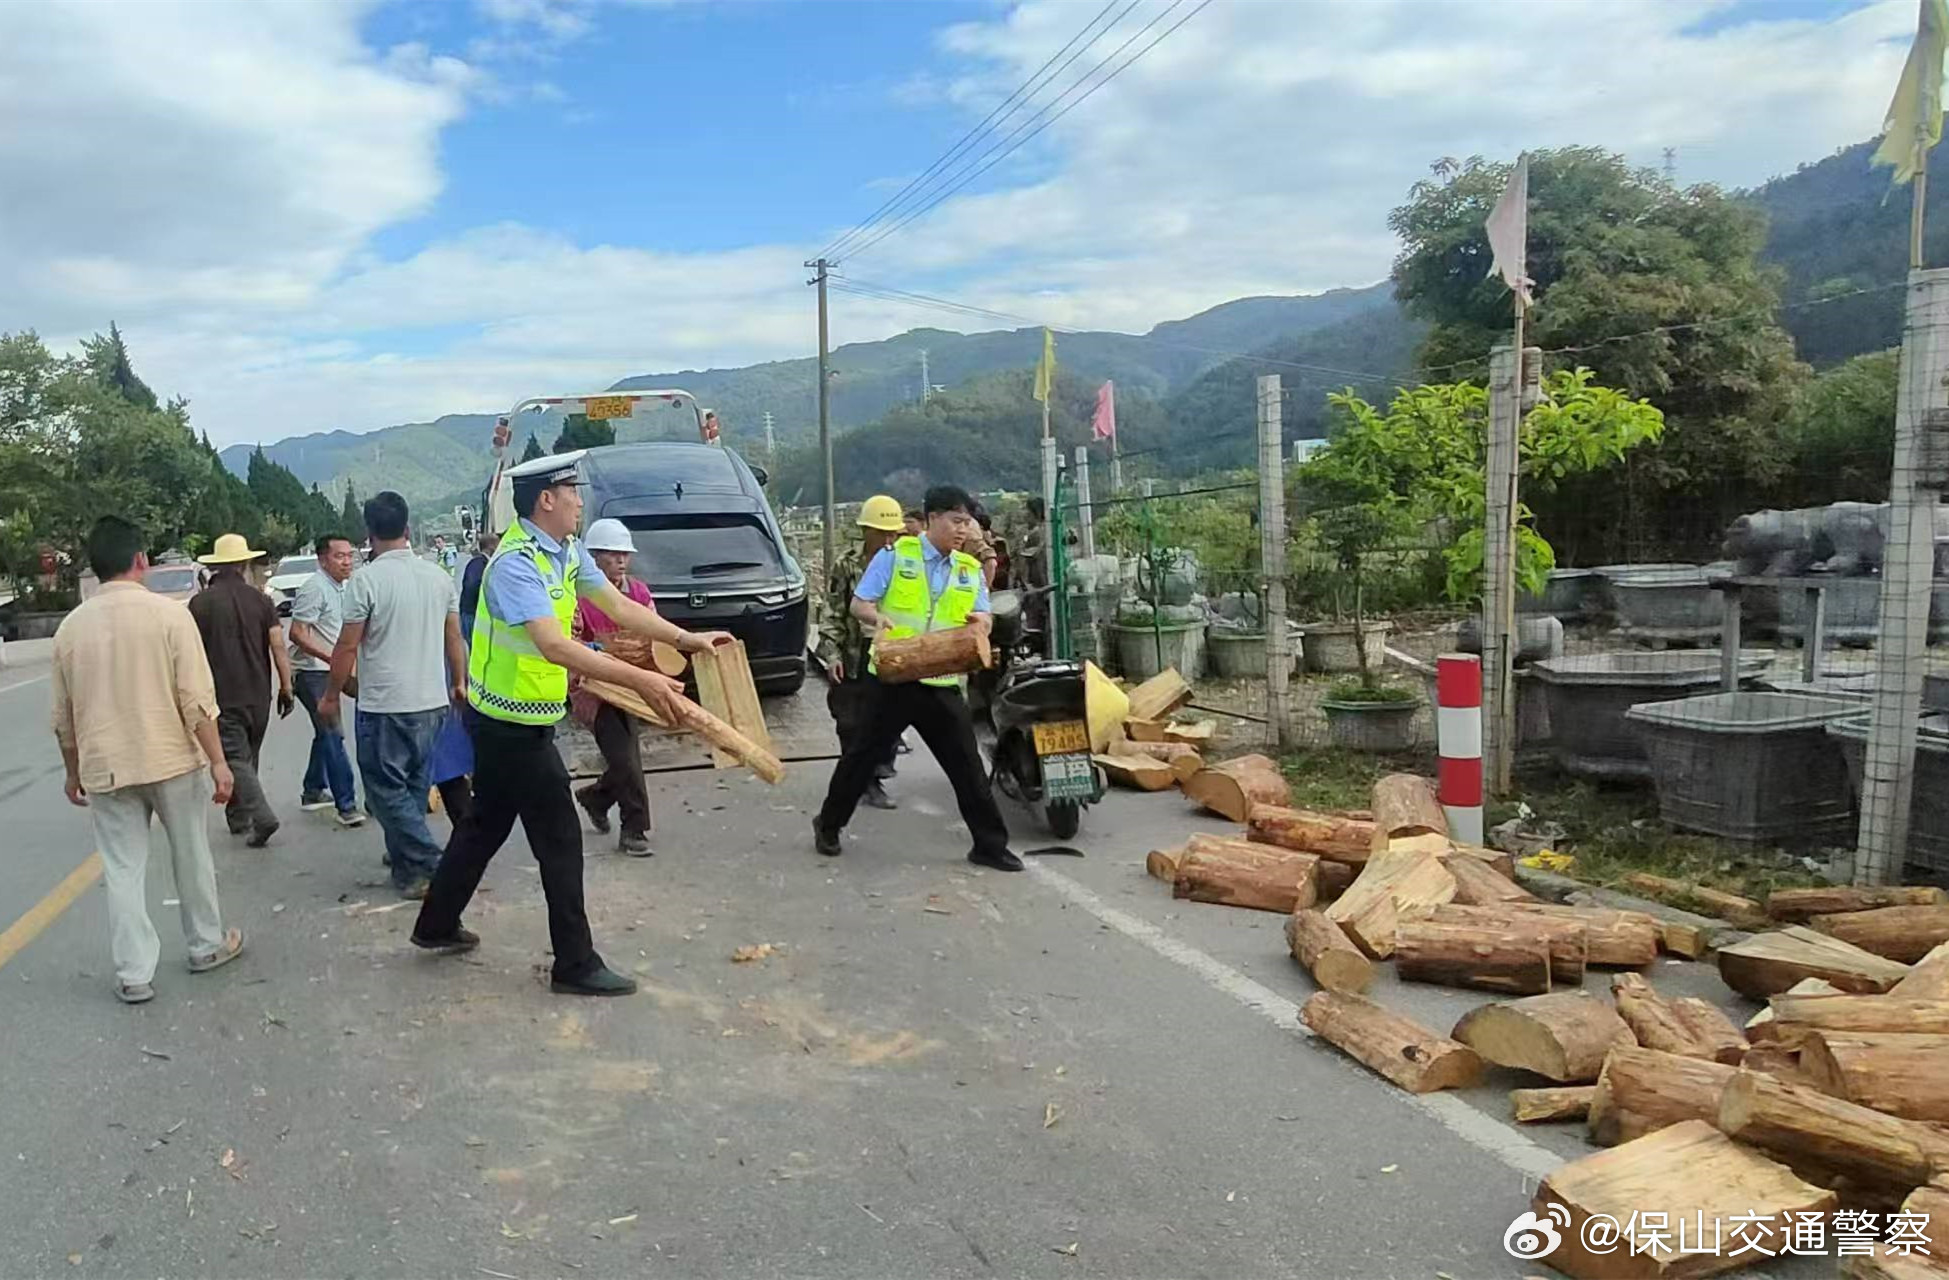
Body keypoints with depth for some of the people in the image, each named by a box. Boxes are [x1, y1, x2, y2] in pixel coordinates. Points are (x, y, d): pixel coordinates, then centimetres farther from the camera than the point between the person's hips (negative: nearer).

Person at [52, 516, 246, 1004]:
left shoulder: (71, 626, 2)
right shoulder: (167, 613, -10)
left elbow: (63, 716, 10)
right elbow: (197, 700, -14)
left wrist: (73, 771, 22)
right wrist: (218, 762, -9)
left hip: (105, 768, 3)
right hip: (172, 760, -3)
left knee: (123, 871, 8)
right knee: (191, 856, 14)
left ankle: (134, 974, 11)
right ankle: (207, 946, 28)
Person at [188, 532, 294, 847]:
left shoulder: (201, 602, -6)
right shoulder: (260, 599, 1)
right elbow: (278, 646, -4)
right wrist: (286, 686, 1)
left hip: (223, 697, -4)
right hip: (258, 696, 4)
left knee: (236, 759, -4)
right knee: (248, 758, 17)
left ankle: (262, 817, -18)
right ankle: (238, 818, 26)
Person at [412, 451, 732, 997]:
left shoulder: (568, 551, 3)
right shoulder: (515, 564, -26)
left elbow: (619, 607, 6)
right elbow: (555, 647, -37)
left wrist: (686, 638, -1)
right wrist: (641, 680, -43)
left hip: (505, 723, 9)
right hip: (515, 726, -9)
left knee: (486, 824, 22)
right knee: (559, 837, -1)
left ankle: (438, 924, 38)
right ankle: (575, 964, 9)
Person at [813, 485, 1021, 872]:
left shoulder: (970, 569, 10)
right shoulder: (895, 555, -3)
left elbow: (985, 618, 9)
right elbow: (858, 603, -2)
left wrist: (980, 620, -15)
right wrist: (878, 618, -24)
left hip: (942, 683, 3)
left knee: (967, 764, 4)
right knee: (865, 754, 9)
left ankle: (990, 844, 13)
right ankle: (828, 824, 28)